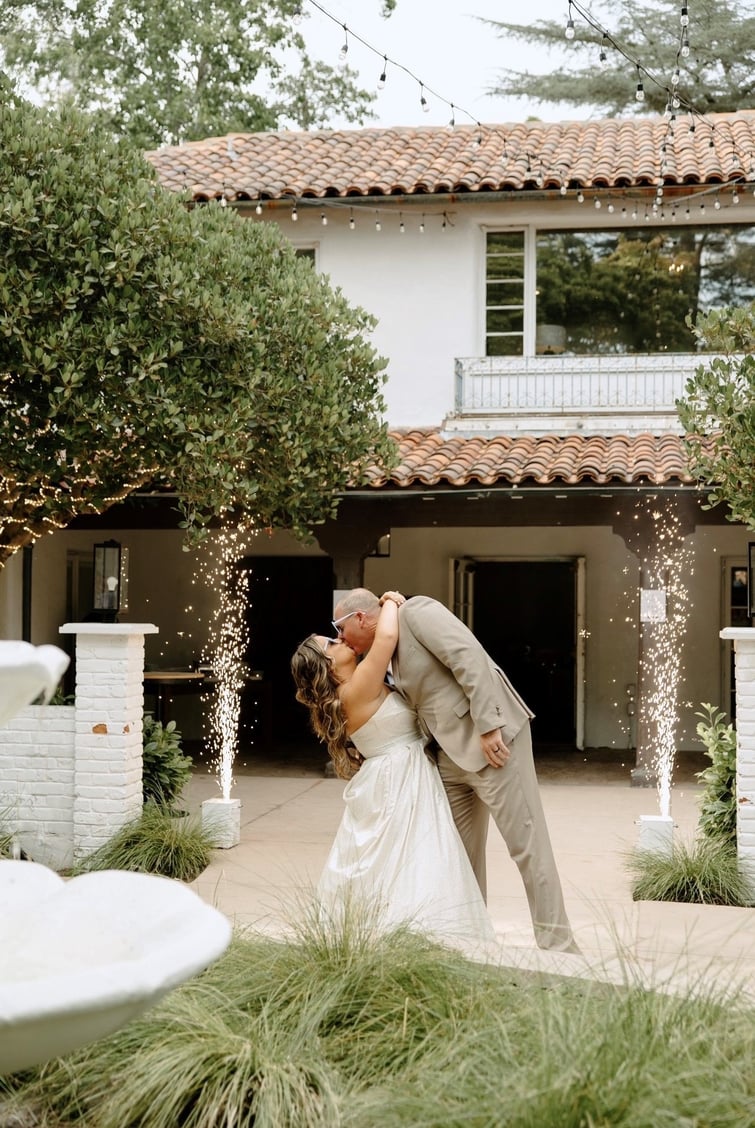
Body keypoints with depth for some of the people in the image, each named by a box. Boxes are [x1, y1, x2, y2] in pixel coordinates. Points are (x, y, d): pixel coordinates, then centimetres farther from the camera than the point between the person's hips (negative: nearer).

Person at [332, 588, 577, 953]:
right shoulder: (387, 656, 18)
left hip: (492, 740, -9)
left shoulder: (415, 611, -8)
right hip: (452, 755, 9)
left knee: (526, 844, -5)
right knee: (461, 854, 11)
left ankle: (558, 948, 1)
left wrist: (488, 726, -24)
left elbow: (468, 656, -18)